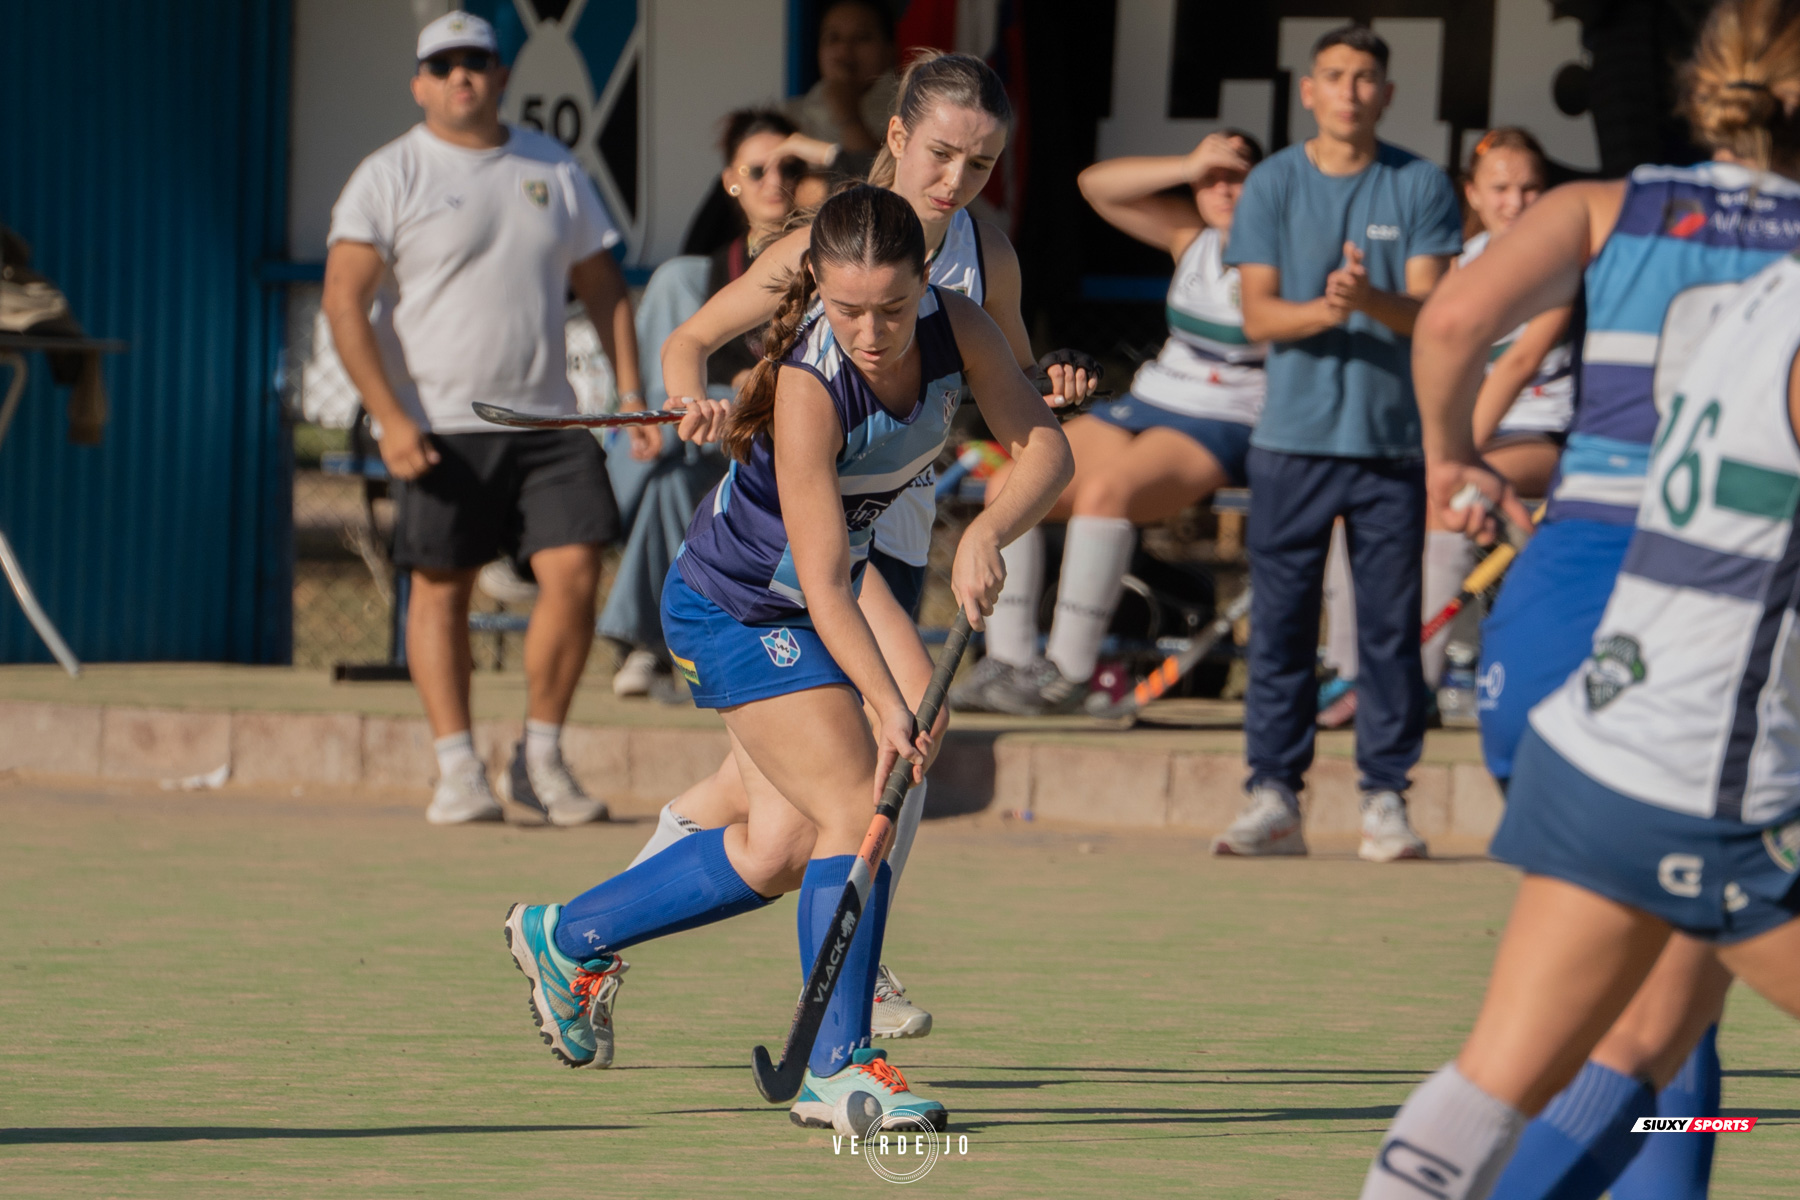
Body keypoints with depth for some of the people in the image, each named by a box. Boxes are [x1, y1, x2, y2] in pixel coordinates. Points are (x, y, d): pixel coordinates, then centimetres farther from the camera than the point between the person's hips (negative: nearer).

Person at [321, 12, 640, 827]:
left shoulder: (553, 170, 13)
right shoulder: (389, 177, -1)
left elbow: (601, 286, 19)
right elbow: (344, 300, -8)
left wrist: (632, 394, 8)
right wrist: (391, 418, -17)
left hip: (545, 420, 3)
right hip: (439, 426, -3)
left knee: (574, 573, -7)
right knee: (441, 585, -2)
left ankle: (540, 762, 5)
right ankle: (457, 770, 5)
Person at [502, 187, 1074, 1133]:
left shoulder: (954, 326, -16)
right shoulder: (807, 386, -33)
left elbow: (1045, 448, -16)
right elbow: (823, 585, -33)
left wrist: (985, 534, -35)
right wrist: (888, 705, -41)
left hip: (801, 605, 8)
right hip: (733, 609, -8)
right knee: (859, 809, -15)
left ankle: (567, 937, 31)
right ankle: (837, 1068, -5)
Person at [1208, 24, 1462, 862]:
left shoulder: (1421, 188, 4)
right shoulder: (1272, 186, 5)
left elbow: (1430, 310, -4)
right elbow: (1257, 315, -1)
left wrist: (1370, 300, -25)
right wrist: (1323, 309, -21)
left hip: (1392, 438, 0)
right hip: (1292, 437, 1)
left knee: (1390, 626, 0)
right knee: (1279, 626, 0)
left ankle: (1385, 799, 5)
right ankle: (1274, 797, 5)